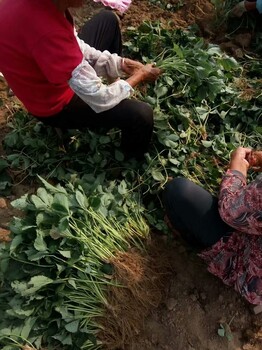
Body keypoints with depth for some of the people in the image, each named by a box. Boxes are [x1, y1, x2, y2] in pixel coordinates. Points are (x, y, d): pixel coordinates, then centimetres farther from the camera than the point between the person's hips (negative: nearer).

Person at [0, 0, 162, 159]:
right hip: (55, 103, -8)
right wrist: (139, 76, -15)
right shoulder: (47, 32, -41)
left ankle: (115, 84, 33)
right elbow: (100, 100, -33)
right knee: (140, 114, -20)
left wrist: (121, 64, -9)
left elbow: (74, 44, -3)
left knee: (108, 18, 12)